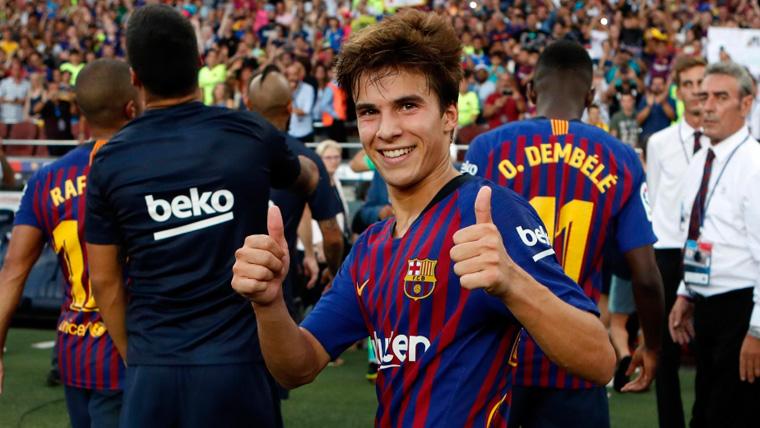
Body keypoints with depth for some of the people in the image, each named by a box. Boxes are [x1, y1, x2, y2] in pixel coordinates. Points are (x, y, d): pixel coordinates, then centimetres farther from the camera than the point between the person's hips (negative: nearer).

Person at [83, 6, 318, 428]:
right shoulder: (250, 135, -1)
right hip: (236, 361, 0)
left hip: (153, 367, 0)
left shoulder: (110, 160, -2)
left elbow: (105, 280, 3)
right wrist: (307, 165, 46)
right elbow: (307, 178, 22)